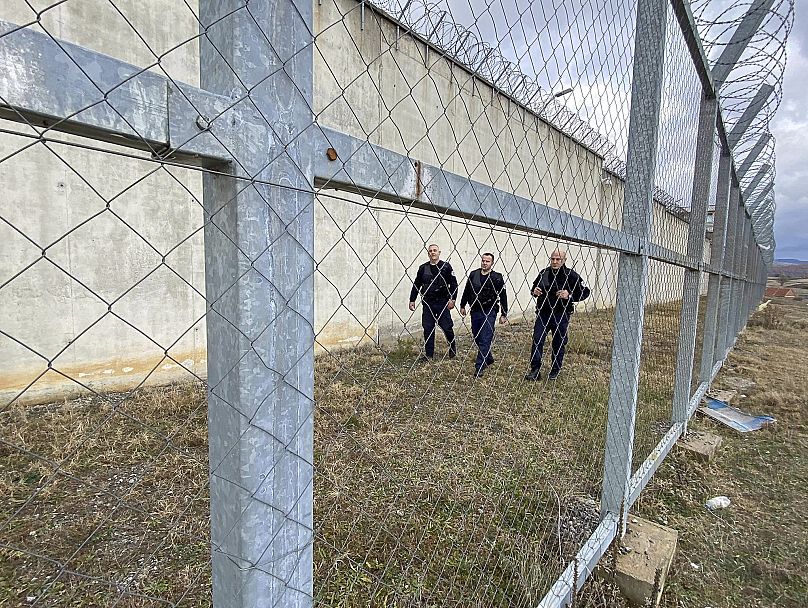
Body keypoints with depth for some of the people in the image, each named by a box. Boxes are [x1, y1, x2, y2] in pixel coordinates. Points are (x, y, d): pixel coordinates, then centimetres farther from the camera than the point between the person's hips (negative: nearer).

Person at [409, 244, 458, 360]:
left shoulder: (446, 266, 0)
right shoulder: (423, 268, 9)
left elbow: (453, 284, 0)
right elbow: (416, 285, 14)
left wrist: (452, 299, -9)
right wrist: (412, 300, 9)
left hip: (442, 302, -3)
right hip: (427, 303, 3)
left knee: (447, 327, 1)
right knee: (428, 328, 4)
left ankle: (452, 347, 28)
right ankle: (428, 354, 14)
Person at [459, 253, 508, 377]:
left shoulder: (497, 277, -6)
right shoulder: (473, 274, 5)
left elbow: (503, 297, -4)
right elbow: (467, 291, 16)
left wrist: (504, 314, -5)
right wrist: (462, 306, 16)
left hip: (489, 313, -5)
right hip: (475, 311, 5)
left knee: (485, 339, -7)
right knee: (477, 337, 14)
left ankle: (479, 367, -2)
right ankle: (488, 358, 36)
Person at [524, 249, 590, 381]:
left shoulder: (571, 275, -6)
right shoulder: (544, 273, 4)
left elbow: (585, 292, -2)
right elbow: (534, 287, 19)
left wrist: (570, 296, -18)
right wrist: (534, 291, -5)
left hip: (560, 315, -2)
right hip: (542, 313, 3)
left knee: (559, 343, 9)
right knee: (537, 340, -2)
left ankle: (555, 371, 26)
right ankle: (535, 370, 7)